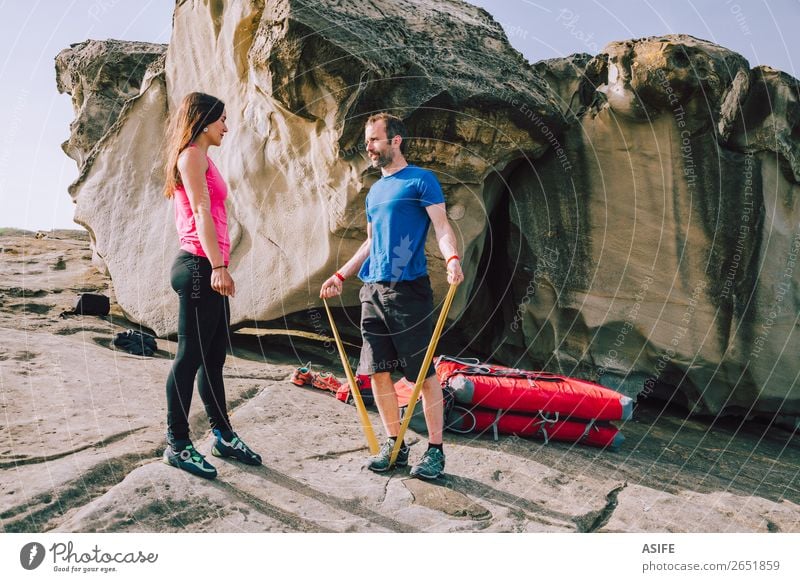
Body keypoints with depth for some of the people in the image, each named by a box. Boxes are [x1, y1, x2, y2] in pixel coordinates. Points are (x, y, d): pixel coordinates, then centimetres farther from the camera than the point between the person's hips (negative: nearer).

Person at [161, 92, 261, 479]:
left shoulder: (202, 158, 22)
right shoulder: (192, 155, -6)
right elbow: (201, 213, -16)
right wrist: (217, 265, -23)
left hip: (209, 270, 10)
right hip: (200, 268, -10)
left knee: (214, 356, 14)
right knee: (191, 356, -4)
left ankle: (223, 436, 23)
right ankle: (177, 445, 5)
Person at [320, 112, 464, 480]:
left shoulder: (421, 180, -1)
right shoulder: (374, 191, 20)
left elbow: (442, 227, -10)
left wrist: (452, 258, -30)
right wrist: (341, 275, 22)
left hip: (409, 289, -7)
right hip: (372, 289, 7)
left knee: (423, 373, -3)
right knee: (378, 371, 7)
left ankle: (435, 450, 7)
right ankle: (394, 445, 19)